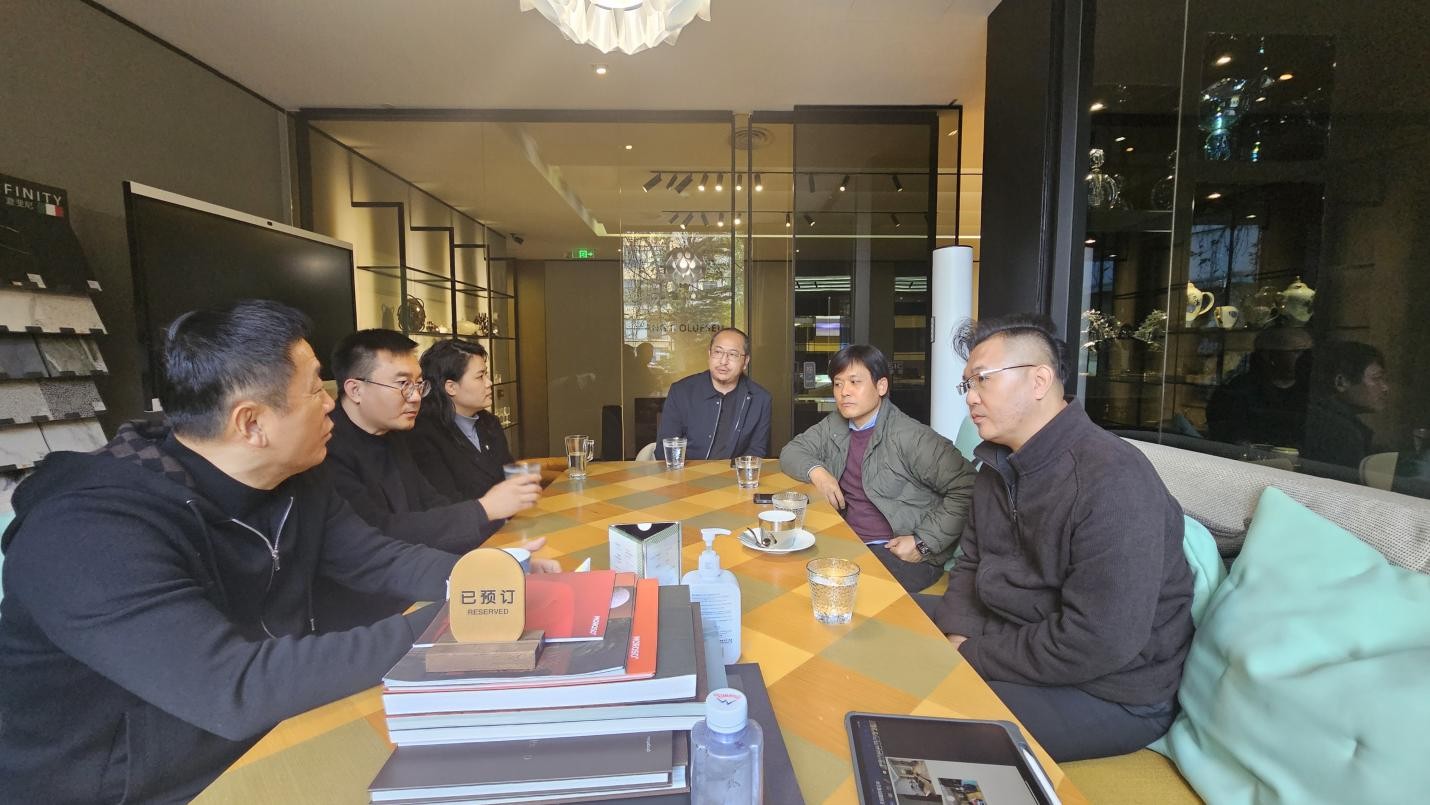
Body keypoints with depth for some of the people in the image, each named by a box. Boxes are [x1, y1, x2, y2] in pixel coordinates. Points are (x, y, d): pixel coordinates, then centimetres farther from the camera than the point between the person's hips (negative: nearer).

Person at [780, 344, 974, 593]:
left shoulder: (911, 437, -14)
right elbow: (791, 451, 14)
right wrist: (815, 471, -7)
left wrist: (923, 543, -18)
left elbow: (967, 490, -17)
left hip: (900, 552, -6)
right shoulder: (834, 425, 7)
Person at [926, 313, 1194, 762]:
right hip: (1014, 637, 8)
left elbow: (1097, 644, -30)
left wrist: (972, 657, -20)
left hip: (1110, 691, -8)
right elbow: (971, 565, 8)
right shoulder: (996, 467, 3)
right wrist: (959, 635, -11)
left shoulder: (1112, 479, -26)